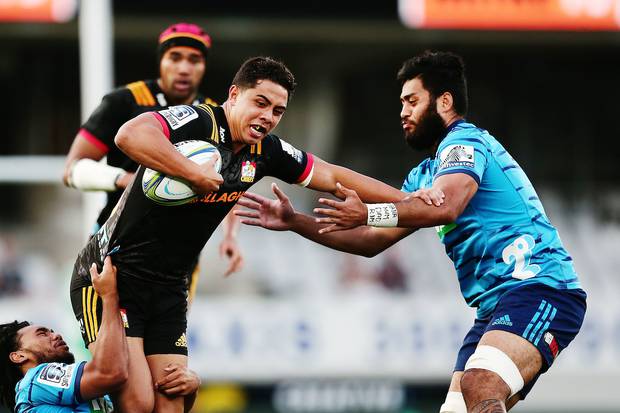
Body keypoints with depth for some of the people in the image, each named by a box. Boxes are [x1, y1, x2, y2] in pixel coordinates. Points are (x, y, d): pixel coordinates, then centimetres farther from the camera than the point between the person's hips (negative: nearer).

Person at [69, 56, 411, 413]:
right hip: (112, 275, -7)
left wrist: (407, 200, 14)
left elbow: (331, 176, 17)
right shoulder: (197, 122, -18)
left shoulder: (265, 150, 5)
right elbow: (129, 135, -37)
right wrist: (195, 173, -34)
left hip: (168, 289, 7)